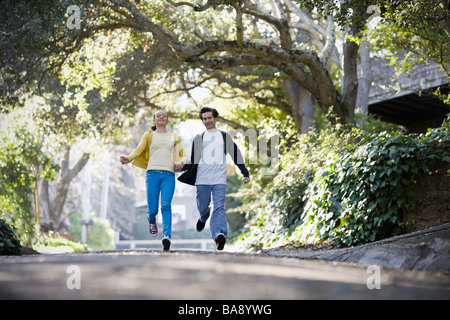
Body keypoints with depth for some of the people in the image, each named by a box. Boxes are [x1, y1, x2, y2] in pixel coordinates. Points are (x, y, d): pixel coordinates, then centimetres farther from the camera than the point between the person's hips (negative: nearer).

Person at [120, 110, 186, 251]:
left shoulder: (174, 137, 21)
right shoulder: (149, 135, 16)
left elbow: (183, 155, 22)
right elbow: (139, 149, -1)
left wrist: (181, 162, -3)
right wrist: (128, 158, -23)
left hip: (169, 175, 0)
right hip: (152, 173, 0)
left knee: (166, 205, -19)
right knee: (153, 209, -4)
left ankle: (166, 237, -29)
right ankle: (151, 221, 33)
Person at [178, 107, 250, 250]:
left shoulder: (224, 136, 17)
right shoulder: (199, 138, 19)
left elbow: (236, 154, 17)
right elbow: (194, 161, 18)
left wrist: (245, 173, 10)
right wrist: (181, 166, -2)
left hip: (219, 179, -2)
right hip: (202, 179, 2)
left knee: (219, 207, -17)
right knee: (202, 208, 5)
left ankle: (219, 234, -33)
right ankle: (203, 218, 40)